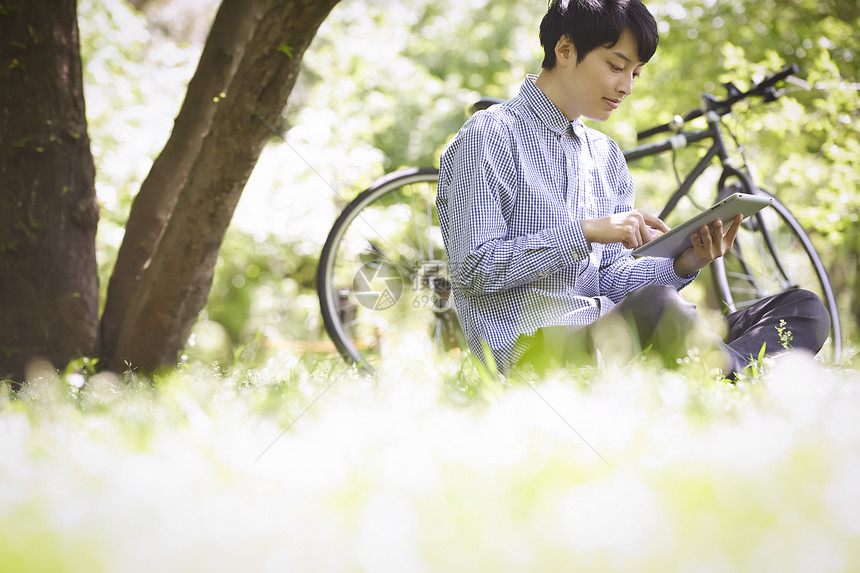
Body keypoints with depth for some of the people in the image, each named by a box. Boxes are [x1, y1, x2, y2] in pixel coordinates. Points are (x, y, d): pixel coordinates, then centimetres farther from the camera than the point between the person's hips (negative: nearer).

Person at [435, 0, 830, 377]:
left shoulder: (606, 156, 22)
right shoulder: (491, 136, -2)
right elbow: (473, 269, -11)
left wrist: (682, 266, -1)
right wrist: (586, 232, -15)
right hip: (531, 348, -8)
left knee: (805, 308, -8)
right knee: (654, 304, -40)